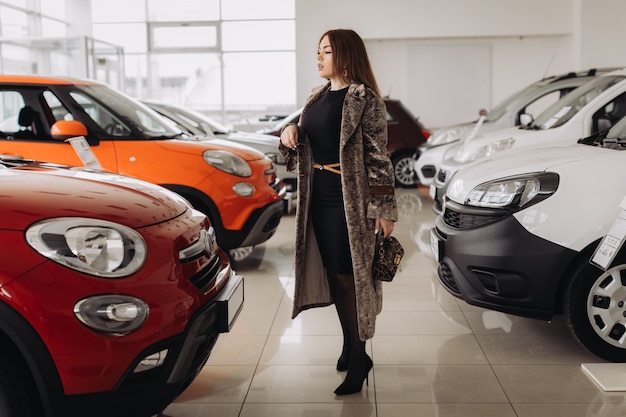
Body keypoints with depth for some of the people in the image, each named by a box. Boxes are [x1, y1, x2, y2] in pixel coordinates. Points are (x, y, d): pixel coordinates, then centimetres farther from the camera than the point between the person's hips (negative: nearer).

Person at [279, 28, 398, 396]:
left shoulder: (364, 100, -10)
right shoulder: (316, 98, 14)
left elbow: (379, 156, -13)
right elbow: (303, 153, 21)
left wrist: (384, 210, -15)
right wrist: (291, 137, -1)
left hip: (349, 198, -7)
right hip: (317, 196, 8)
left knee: (350, 277, -3)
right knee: (333, 275, 13)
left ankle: (358, 359, 8)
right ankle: (349, 345, 29)